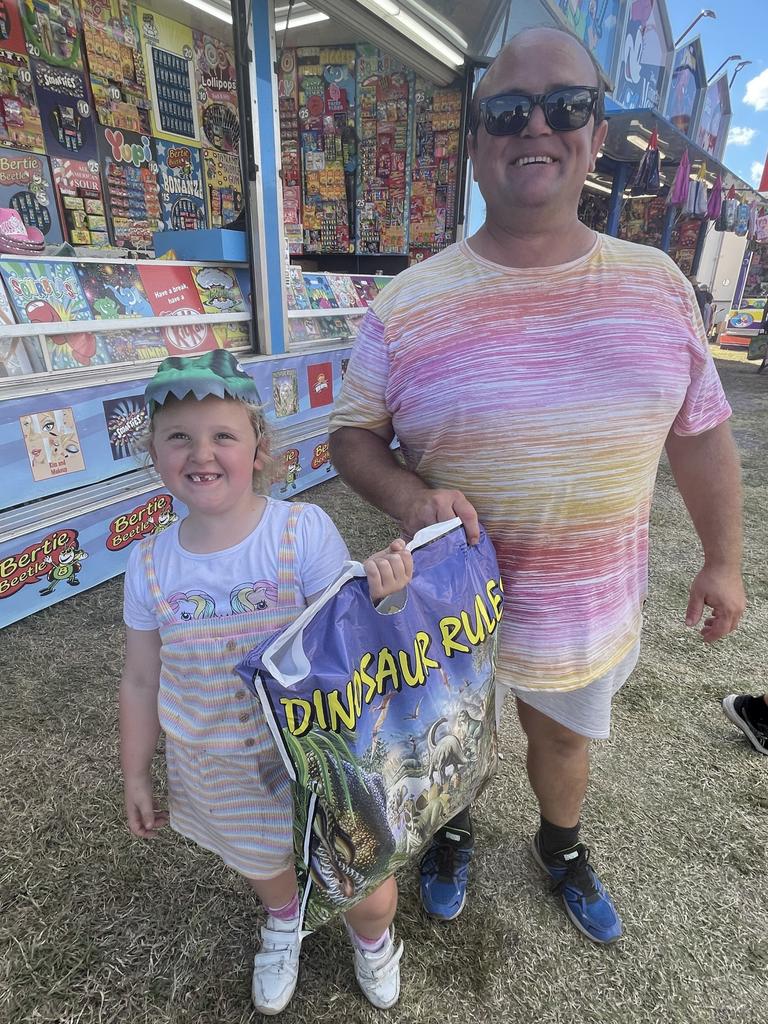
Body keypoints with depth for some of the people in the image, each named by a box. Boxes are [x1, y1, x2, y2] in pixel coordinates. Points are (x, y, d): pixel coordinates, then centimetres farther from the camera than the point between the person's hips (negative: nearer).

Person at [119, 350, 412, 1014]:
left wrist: (380, 595, -42)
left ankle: (372, 936, 55)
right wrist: (136, 776, 10)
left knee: (366, 886, 15)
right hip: (221, 769, 3)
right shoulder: (151, 563, -12)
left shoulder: (304, 531, -23)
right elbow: (141, 680, 0)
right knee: (259, 857, 30)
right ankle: (283, 923, 68)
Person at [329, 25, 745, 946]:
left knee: (565, 739, 29)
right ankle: (451, 832, 62)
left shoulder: (659, 286, -5)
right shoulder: (407, 306, -14)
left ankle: (560, 846, 64)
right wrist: (409, 497, -26)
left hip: (593, 610, 3)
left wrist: (722, 559, 8)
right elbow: (352, 434, -6)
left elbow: (700, 432, 4)